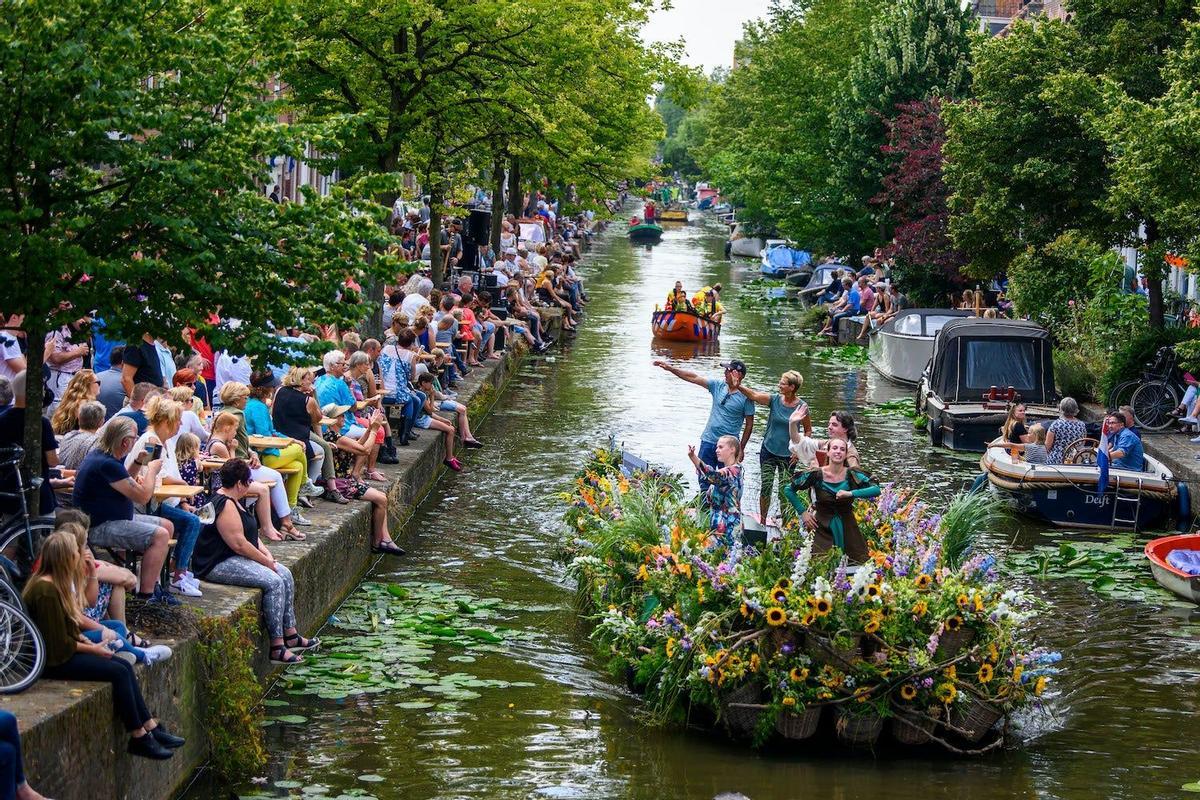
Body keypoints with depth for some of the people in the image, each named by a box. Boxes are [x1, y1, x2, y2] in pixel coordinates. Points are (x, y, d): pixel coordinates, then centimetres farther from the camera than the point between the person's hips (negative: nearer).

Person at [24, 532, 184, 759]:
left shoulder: (57, 583, 10)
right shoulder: (46, 591, -22)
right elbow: (59, 643, -21)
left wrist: (87, 642, 2)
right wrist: (92, 649, -9)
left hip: (64, 649, 10)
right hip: (53, 661, -10)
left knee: (124, 664, -3)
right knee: (119, 671, -16)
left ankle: (151, 728, -5)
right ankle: (139, 738, -10)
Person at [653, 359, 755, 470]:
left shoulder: (746, 397, -9)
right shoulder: (718, 386, 3)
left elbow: (749, 424, -4)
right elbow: (693, 378, 2)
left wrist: (741, 449, -4)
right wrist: (670, 368, -3)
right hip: (708, 441, 4)